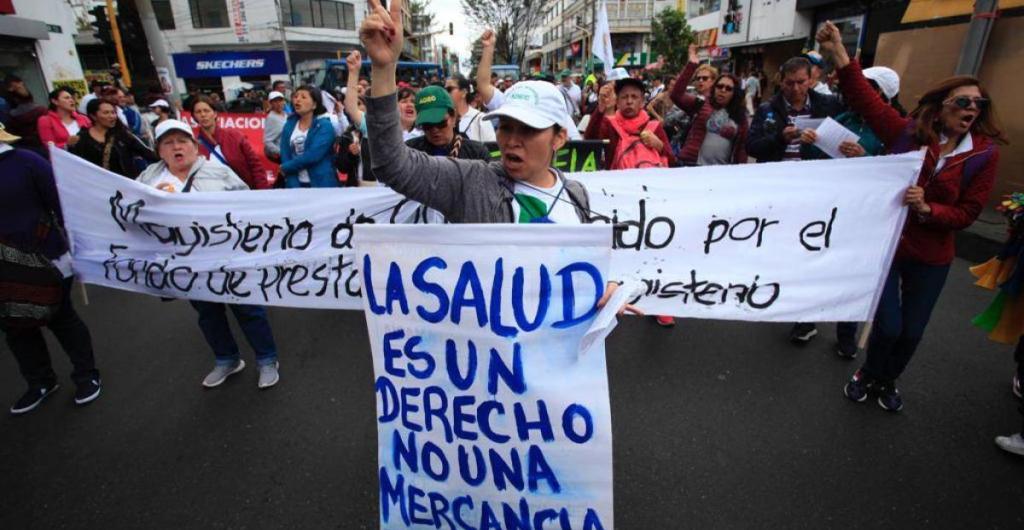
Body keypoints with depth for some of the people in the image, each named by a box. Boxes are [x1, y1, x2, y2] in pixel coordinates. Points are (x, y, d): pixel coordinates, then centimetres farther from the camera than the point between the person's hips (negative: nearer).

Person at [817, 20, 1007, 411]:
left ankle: (888, 382, 41)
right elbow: (865, 98, -18)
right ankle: (867, 375, 32)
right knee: (888, 326, 0)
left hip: (931, 258, 2)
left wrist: (927, 209, -25)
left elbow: (967, 213, -5)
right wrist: (839, 54, -29)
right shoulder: (908, 132, -7)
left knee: (912, 332, 13)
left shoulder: (985, 153, -5)